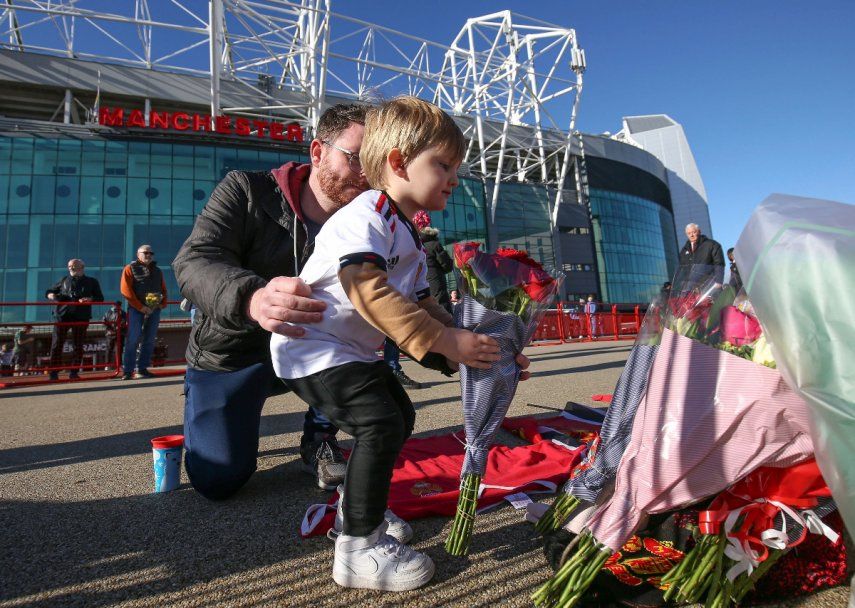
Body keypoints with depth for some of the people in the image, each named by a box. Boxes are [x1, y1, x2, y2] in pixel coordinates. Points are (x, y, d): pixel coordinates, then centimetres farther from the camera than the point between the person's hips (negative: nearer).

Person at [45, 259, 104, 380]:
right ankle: (54, 372, 0)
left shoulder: (92, 282, 15)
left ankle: (74, 372, 6)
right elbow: (49, 292, 24)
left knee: (78, 345, 0)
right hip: (62, 315, 2)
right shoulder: (64, 280, 21)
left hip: (81, 317, -1)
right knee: (57, 343, -4)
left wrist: (90, 299, -13)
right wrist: (52, 296, 0)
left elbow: (100, 298, 8)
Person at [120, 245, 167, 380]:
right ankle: (128, 371, -1)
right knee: (133, 340, -6)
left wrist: (163, 304, 0)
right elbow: (125, 290, -6)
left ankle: (142, 369, 13)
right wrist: (140, 307, -14)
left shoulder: (157, 271, 18)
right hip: (136, 309, -5)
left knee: (149, 341, 5)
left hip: (154, 310, 5)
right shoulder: (130, 269, 3)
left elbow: (164, 290, 19)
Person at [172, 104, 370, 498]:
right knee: (218, 481, -10)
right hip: (230, 355, -1)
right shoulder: (246, 191, -16)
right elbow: (193, 261, -29)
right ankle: (204, 413, 26)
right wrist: (251, 298, -52)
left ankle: (319, 439, -5)